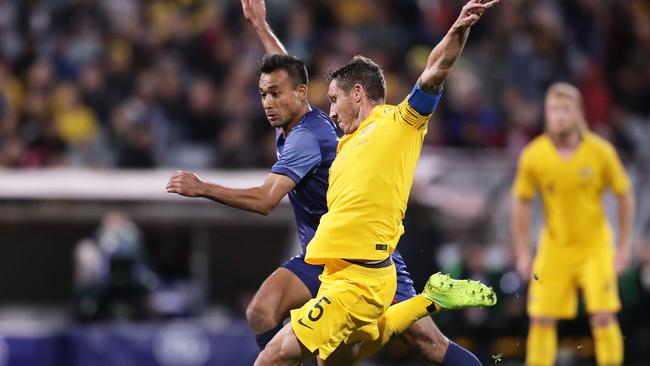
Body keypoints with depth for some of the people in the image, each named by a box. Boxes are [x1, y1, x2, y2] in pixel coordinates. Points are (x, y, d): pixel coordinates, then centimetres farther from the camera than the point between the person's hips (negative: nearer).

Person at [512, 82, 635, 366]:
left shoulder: (601, 152, -13)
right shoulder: (533, 156, -12)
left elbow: (624, 196, -1)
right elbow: (521, 203, 1)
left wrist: (623, 247, -2)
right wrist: (522, 254, -1)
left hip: (595, 244, -1)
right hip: (554, 248, 1)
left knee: (603, 316, -11)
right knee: (542, 320, -3)